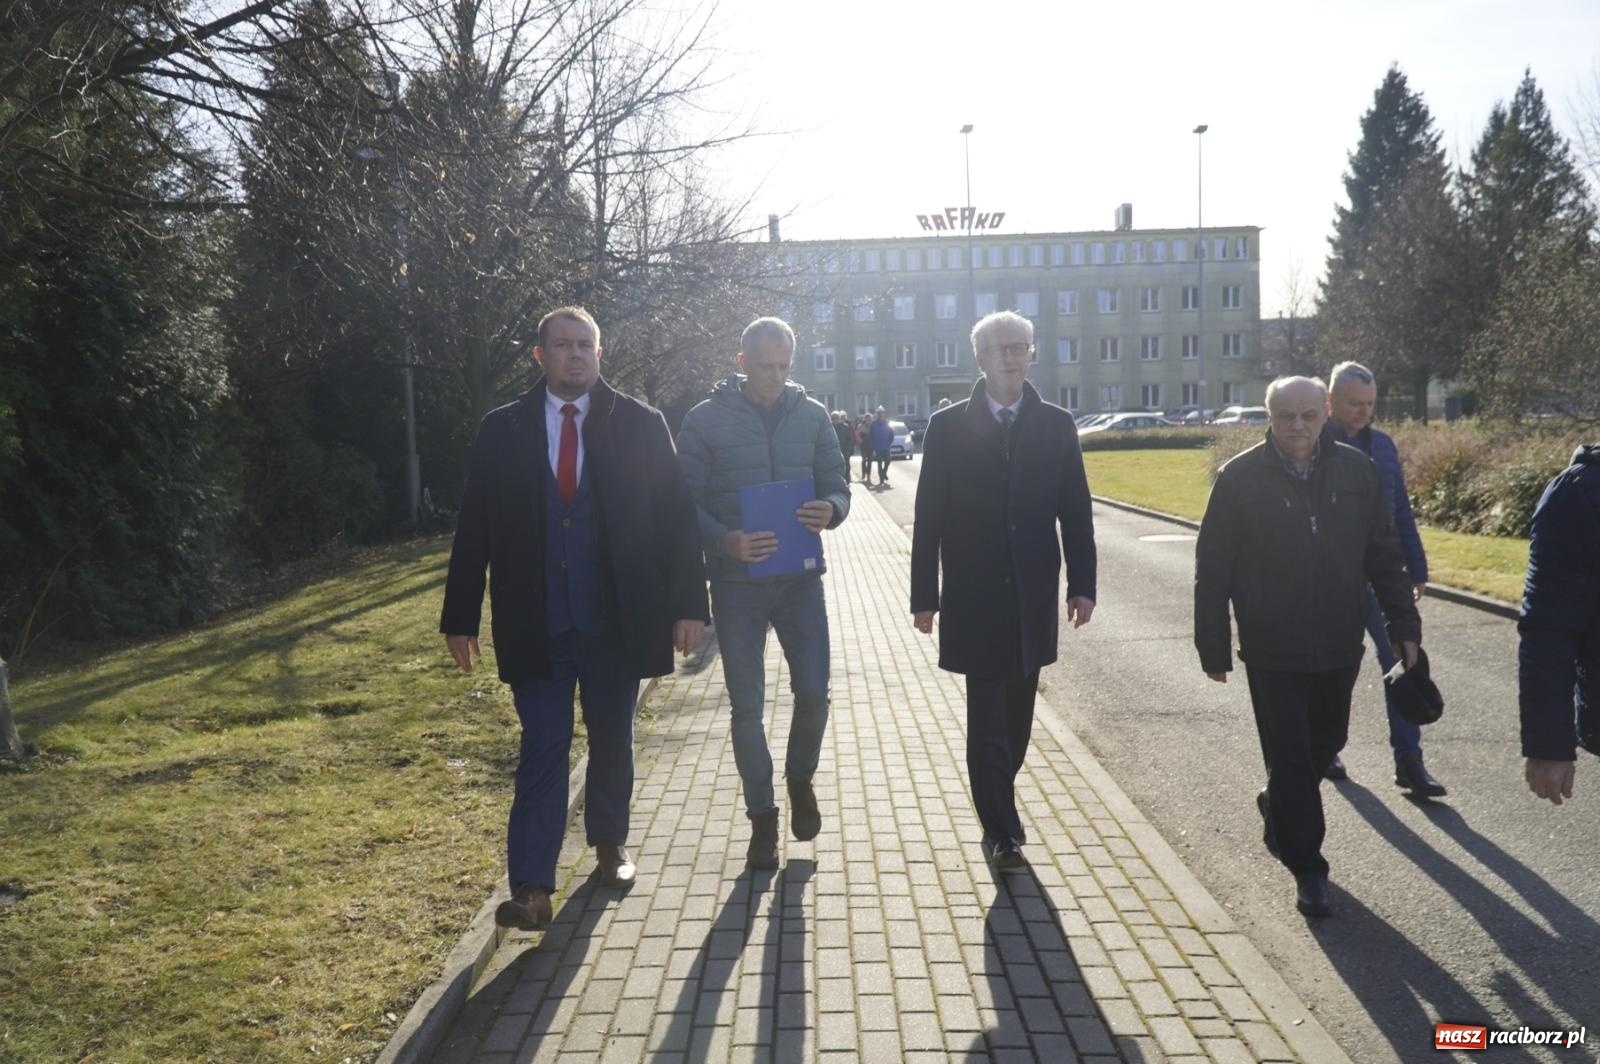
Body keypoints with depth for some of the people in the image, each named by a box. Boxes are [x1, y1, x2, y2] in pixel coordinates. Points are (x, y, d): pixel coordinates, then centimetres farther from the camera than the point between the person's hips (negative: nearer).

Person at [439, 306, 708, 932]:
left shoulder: (640, 425, 0)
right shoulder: (502, 430, 3)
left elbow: (676, 518, -1)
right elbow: (474, 528, 3)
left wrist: (687, 603, -7)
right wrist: (460, 617, 1)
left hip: (616, 619, 1)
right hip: (536, 623, 0)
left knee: (612, 739, 14)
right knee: (543, 749, -1)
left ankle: (610, 843, 36)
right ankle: (531, 889, 3)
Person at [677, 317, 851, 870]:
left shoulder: (811, 415, 3)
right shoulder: (705, 420, -4)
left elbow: (837, 483, 8)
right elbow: (685, 503, -4)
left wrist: (831, 510, -17)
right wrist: (724, 541, -24)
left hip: (801, 577, 2)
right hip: (736, 582, -2)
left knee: (813, 693, 1)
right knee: (747, 706, 5)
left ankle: (800, 776, 32)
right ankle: (762, 817, 23)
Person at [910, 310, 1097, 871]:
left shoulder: (1056, 425, 4)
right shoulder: (948, 426, -2)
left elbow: (1075, 511, 5)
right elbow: (929, 517, -2)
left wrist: (1082, 584, -2)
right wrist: (924, 595, -4)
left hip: (1032, 597, 3)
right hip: (974, 598, -2)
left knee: (1016, 715, 13)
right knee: (987, 717, 1)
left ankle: (997, 806, 31)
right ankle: (1001, 829, 11)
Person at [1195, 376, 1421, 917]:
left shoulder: (1356, 470, 0)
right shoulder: (1240, 478, -10)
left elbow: (1383, 555, 7)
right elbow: (1212, 569, -7)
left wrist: (1404, 624, 2)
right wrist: (1214, 647, -7)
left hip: (1339, 647, 4)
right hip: (1273, 651, -4)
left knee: (1325, 743, 18)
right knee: (1291, 758, 1)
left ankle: (1277, 808, 46)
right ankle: (1307, 868, 15)